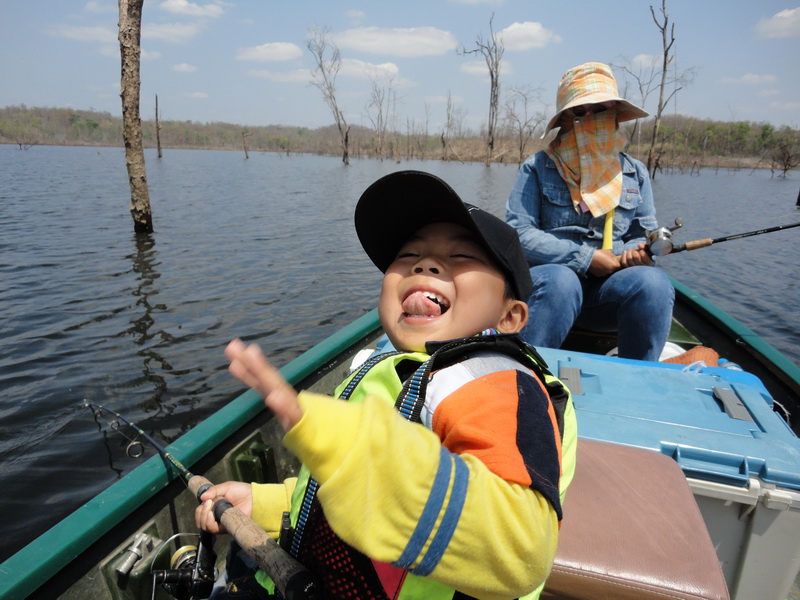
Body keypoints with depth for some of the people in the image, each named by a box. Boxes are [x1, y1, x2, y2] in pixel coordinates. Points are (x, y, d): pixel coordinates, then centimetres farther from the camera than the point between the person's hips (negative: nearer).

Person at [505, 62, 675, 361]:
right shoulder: (537, 168, 2)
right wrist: (586, 258, -14)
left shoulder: (634, 172, 15)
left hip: (607, 292, 4)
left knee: (652, 281, -27)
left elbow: (645, 235, 15)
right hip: (548, 279, -3)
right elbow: (519, 233, -10)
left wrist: (639, 252, -12)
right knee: (560, 280, -37)